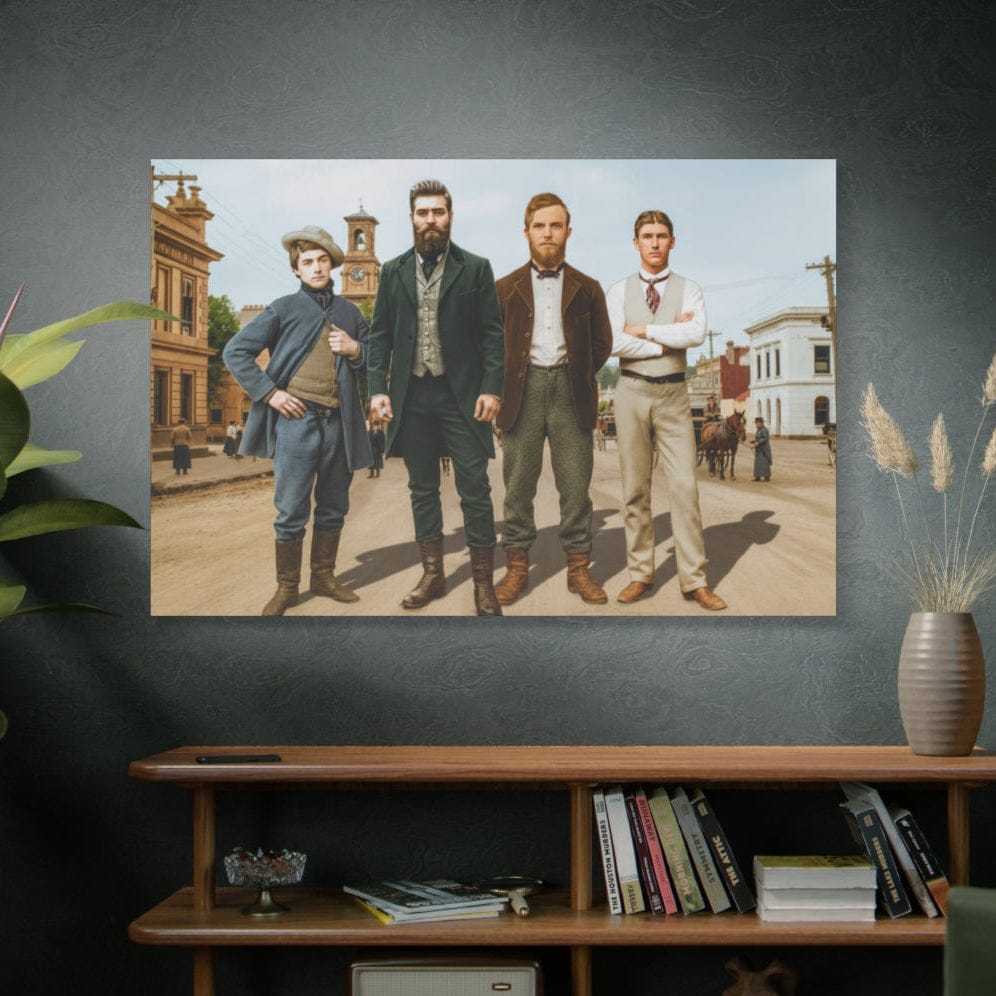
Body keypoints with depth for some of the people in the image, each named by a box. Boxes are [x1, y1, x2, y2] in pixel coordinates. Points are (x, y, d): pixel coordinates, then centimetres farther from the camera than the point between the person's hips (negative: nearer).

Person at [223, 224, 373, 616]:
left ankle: (324, 576, 26)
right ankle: (286, 587, 9)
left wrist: (355, 350, -5)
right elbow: (235, 352, -1)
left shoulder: (349, 312, 14)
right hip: (296, 419, -4)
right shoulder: (284, 309, 2)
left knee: (333, 507, 12)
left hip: (339, 422, 4)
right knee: (291, 510, -1)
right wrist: (269, 393, -9)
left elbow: (372, 362, 17)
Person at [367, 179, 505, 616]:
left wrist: (492, 387, -11)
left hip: (462, 394, -3)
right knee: (422, 489, 10)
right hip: (411, 395, 3)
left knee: (474, 490, -3)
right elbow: (380, 334, 9)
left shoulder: (475, 269, 2)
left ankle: (483, 583, 3)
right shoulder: (393, 271, 9)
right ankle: (432, 574, 20)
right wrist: (377, 388, -1)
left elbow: (492, 332, -1)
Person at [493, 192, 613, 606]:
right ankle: (517, 567, 6)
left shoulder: (587, 289, 10)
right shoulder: (506, 288, 10)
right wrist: (504, 385, 5)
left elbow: (602, 344, 15)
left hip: (570, 392, 0)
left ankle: (579, 568, 6)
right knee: (518, 486, 1)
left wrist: (577, 376, 10)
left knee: (576, 486, 0)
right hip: (522, 391, 0)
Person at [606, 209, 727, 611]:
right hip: (632, 392, 1)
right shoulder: (618, 291, 6)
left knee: (684, 486, -5)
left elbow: (697, 334, -13)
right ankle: (640, 574, 11)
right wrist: (670, 336, -8)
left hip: (673, 393, 0)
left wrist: (643, 330, -10)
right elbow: (615, 343, -10)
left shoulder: (688, 290, 6)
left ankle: (694, 580, -2)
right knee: (635, 488, 4)